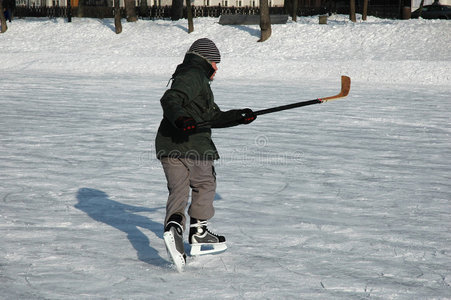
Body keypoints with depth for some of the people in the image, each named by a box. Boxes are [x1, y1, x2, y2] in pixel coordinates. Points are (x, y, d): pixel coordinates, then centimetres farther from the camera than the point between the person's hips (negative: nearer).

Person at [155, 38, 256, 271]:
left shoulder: (196, 78, 29)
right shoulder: (193, 76, -5)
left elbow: (214, 117, 27)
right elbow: (170, 99, -22)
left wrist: (239, 117, 20)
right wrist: (180, 118, -39)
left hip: (167, 146, 8)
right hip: (193, 145, -8)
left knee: (178, 191, 2)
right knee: (205, 184, 12)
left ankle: (173, 228, -25)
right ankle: (198, 233, 19)